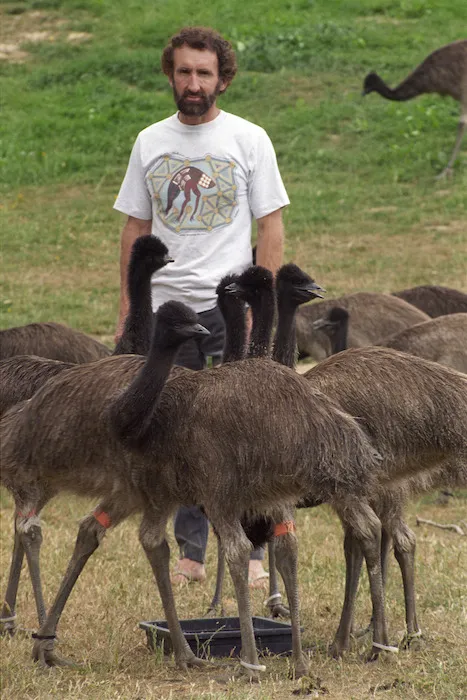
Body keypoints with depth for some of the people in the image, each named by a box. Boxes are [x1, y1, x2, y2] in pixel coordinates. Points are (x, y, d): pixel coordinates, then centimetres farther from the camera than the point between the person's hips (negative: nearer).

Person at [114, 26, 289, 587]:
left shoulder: (248, 140, 1)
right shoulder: (150, 142, 10)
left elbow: (271, 229, -1)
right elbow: (136, 228, 14)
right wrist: (126, 308, 7)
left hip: (227, 306, -3)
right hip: (164, 308, 3)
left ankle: (251, 553, 2)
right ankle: (190, 555, 12)